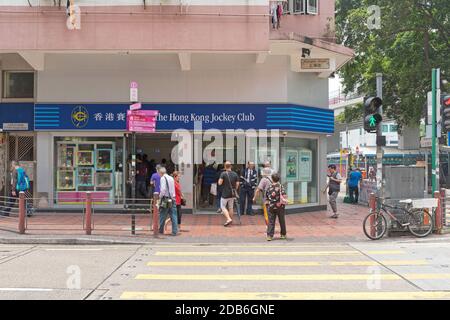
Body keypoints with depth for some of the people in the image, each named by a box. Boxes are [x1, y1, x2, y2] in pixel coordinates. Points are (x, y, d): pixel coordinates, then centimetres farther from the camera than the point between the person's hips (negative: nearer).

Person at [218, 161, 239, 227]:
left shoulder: (223, 174, -12)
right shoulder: (235, 174, 0)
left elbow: (220, 183, -17)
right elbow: (237, 184, 1)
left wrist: (219, 180, 5)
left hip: (225, 194, -5)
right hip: (232, 194, 5)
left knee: (223, 207, 6)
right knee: (231, 207, 16)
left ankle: (229, 219, -10)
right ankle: (231, 220, 21)